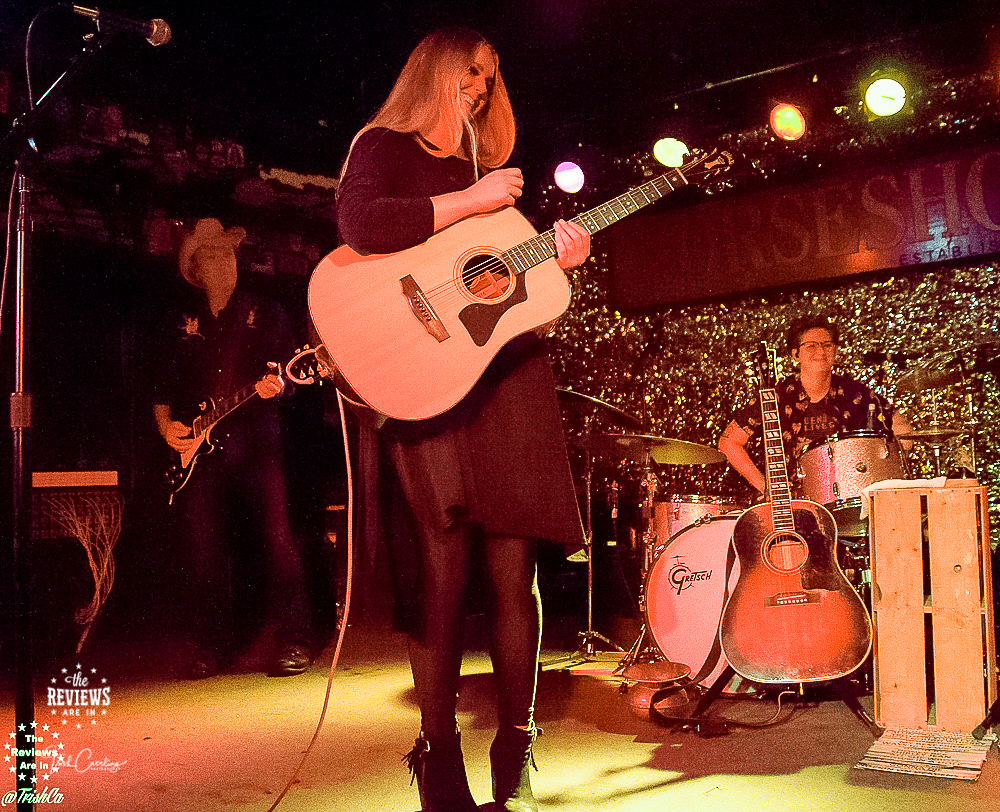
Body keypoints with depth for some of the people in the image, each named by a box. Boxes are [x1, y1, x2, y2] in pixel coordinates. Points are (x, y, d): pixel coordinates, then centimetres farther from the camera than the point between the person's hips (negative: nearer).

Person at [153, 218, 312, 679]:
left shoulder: (265, 312, 11)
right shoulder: (183, 324, 19)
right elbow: (164, 387, 20)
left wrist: (276, 385, -17)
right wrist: (166, 426, 4)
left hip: (258, 444, -3)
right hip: (199, 451, 3)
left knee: (279, 540, -11)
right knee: (205, 551, 2)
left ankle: (294, 644, -3)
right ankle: (212, 648, 14)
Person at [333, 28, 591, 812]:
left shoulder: (489, 163, 26)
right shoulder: (385, 146, 8)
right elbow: (360, 226, -15)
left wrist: (555, 258, 7)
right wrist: (470, 201, -11)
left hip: (509, 371, 5)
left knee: (513, 566, 1)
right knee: (445, 564, -8)